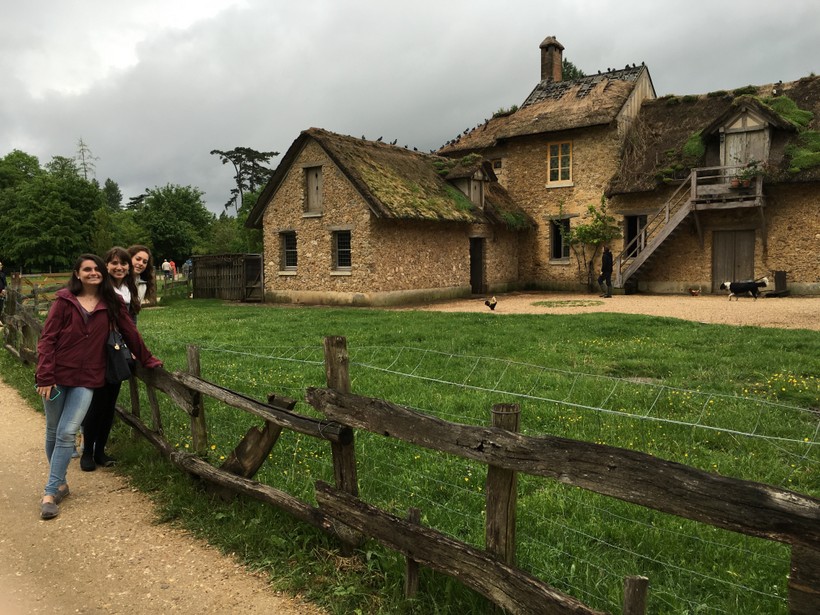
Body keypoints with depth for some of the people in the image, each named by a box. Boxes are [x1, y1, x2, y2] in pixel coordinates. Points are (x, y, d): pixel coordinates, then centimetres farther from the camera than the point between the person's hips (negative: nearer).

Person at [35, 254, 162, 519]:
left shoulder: (112, 303, 1)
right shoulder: (64, 301, -3)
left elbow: (130, 333, 9)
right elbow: (47, 339, -4)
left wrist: (148, 360, 14)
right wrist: (45, 376, -12)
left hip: (87, 379, 0)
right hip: (57, 376, 0)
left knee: (67, 433, -6)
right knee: (53, 432, 11)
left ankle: (50, 492, 3)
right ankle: (60, 482, 30)